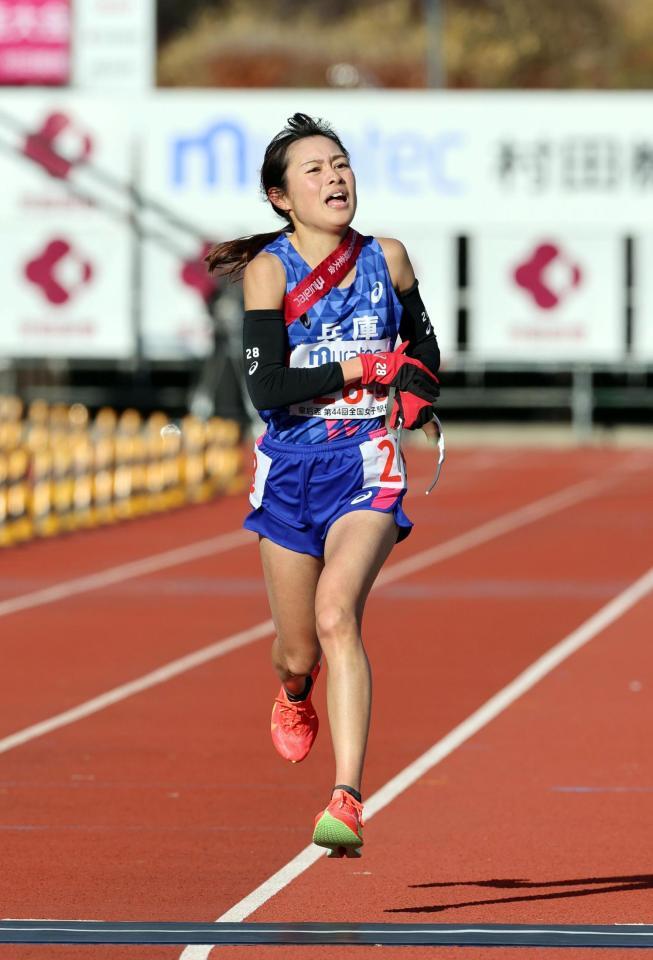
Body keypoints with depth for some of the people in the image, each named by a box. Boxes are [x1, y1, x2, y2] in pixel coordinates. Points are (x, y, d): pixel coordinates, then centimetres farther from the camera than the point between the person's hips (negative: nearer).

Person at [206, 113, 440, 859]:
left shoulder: (386, 259, 4)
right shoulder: (268, 271, -5)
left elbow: (420, 342, 23)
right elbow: (266, 387, -15)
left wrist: (417, 391, 3)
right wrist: (362, 368, -18)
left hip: (368, 468, -1)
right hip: (291, 468, 1)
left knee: (336, 613, -25)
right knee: (298, 651, 11)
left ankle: (346, 803, -32)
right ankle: (295, 694, 52)